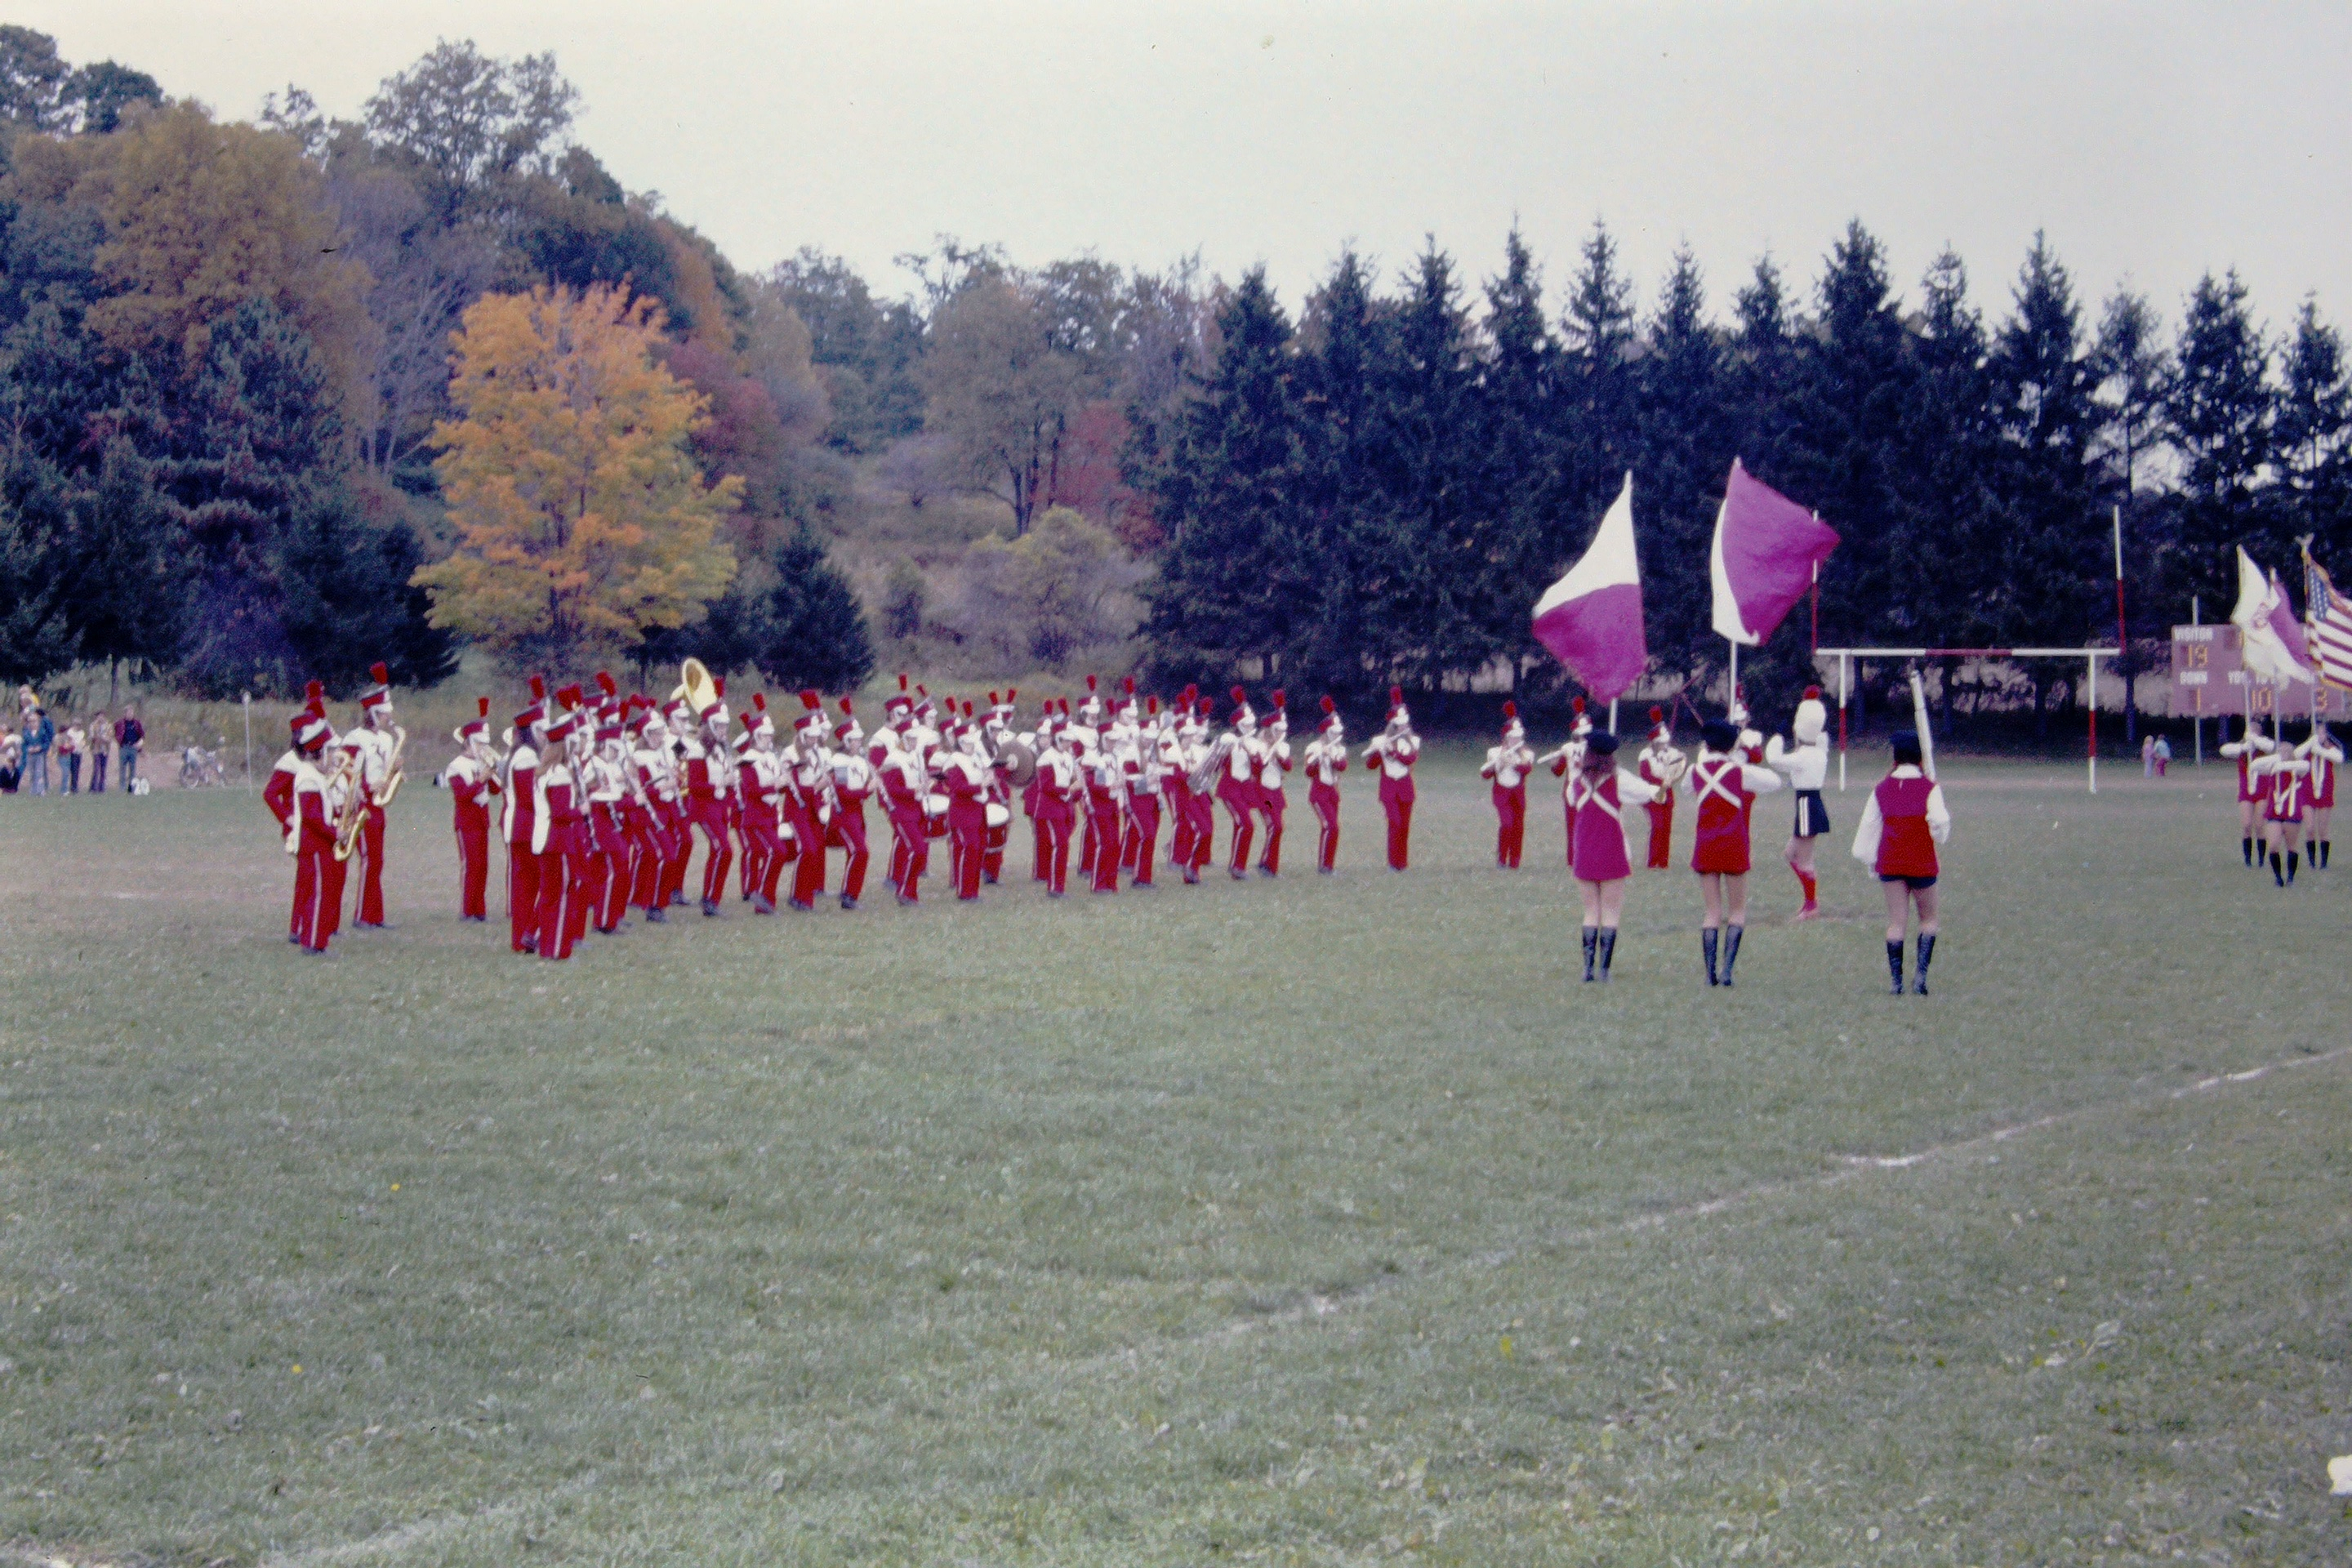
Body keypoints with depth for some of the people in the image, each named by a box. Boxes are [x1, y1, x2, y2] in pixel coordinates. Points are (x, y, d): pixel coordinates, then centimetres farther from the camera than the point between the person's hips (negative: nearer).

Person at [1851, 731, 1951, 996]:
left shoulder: (1882, 789, 4)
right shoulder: (1929, 788, -7)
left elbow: (1868, 825, 7)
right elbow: (1939, 820, -17)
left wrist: (1868, 858, 17)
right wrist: (1942, 834, 6)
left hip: (1890, 863, 2)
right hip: (1922, 863, -2)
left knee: (1896, 922, 5)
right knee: (1928, 918, 12)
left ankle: (1896, 981, -2)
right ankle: (1921, 974, -2)